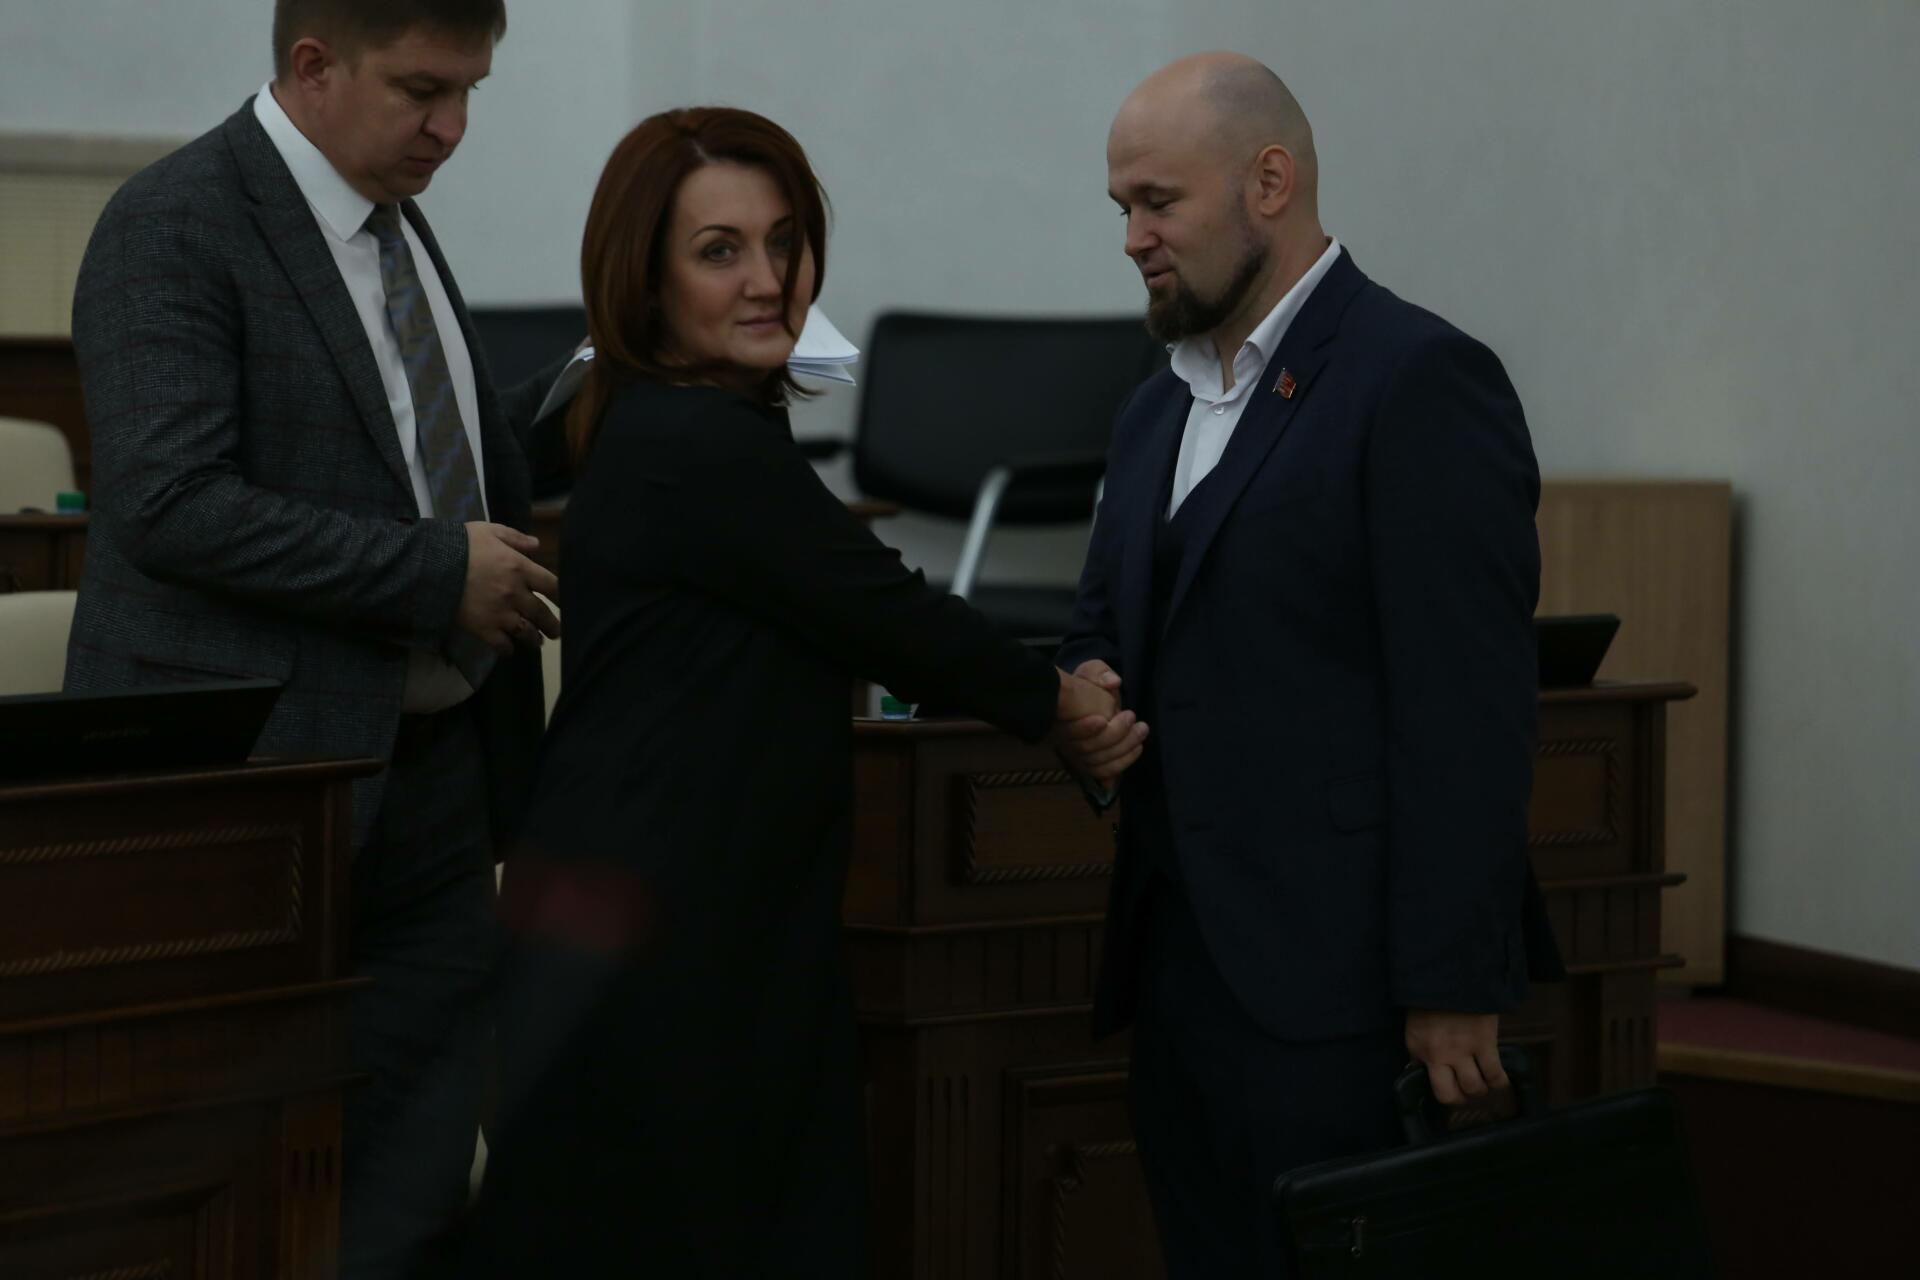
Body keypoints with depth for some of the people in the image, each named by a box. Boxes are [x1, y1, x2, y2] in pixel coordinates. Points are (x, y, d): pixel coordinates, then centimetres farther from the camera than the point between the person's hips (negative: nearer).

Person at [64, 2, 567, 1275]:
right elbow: (173, 503, -22)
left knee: (412, 1173, 9)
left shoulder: (399, 226, 14)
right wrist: (438, 573, -20)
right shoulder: (174, 227, -13)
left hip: (428, 771, 8)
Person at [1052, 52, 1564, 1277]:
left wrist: (1455, 990, -18)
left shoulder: (1420, 379, -10)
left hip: (1337, 988, -8)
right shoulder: (1160, 409, 17)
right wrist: (1086, 705, 1)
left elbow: (1466, 705, -15)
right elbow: (1109, 625, 25)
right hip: (1183, 967, 8)